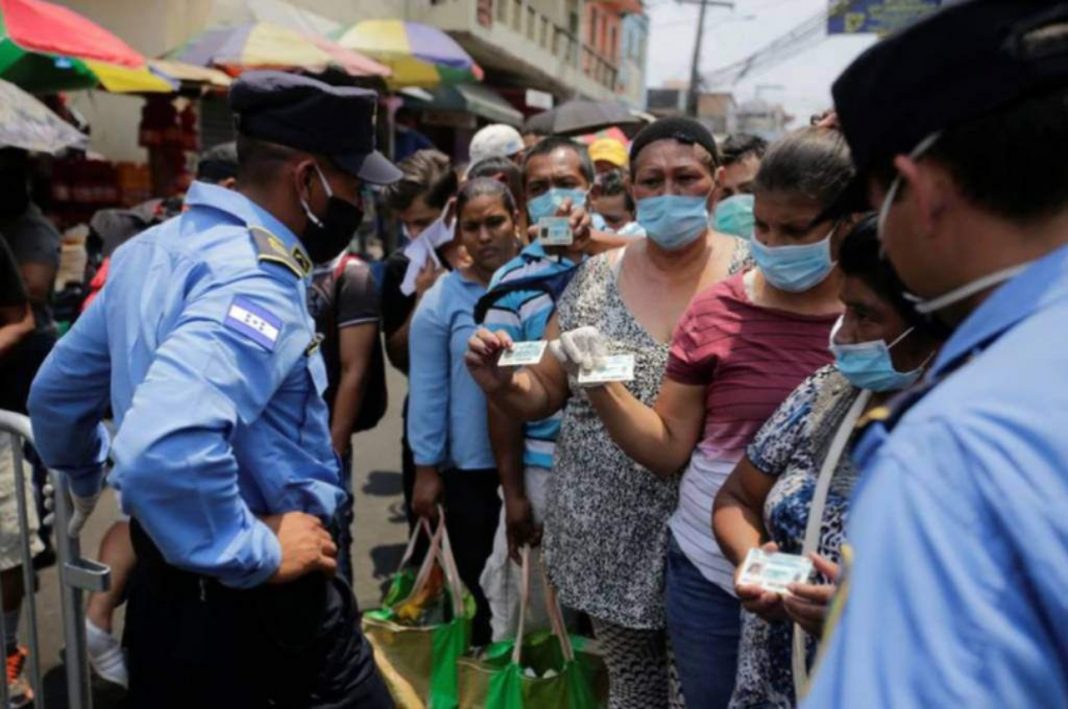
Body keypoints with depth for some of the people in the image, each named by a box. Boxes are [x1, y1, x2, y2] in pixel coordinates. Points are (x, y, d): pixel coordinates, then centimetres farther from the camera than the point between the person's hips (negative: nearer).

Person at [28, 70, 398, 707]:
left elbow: (55, 394, 17)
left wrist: (88, 482, 34)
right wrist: (259, 555, -26)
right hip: (259, 603, -9)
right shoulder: (255, 279, -24)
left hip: (166, 581, 9)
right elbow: (164, 451, -40)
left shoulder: (152, 248, 6)